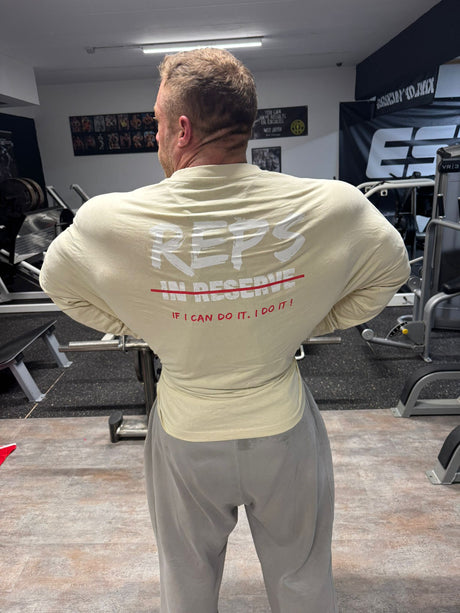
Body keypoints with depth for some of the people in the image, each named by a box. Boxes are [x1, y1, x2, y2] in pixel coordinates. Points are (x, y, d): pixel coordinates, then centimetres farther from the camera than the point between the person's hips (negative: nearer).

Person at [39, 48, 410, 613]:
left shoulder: (108, 221, -19)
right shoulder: (332, 207, -19)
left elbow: (59, 284, 3)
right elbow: (389, 271, 2)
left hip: (185, 435, 0)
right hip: (284, 429, 1)